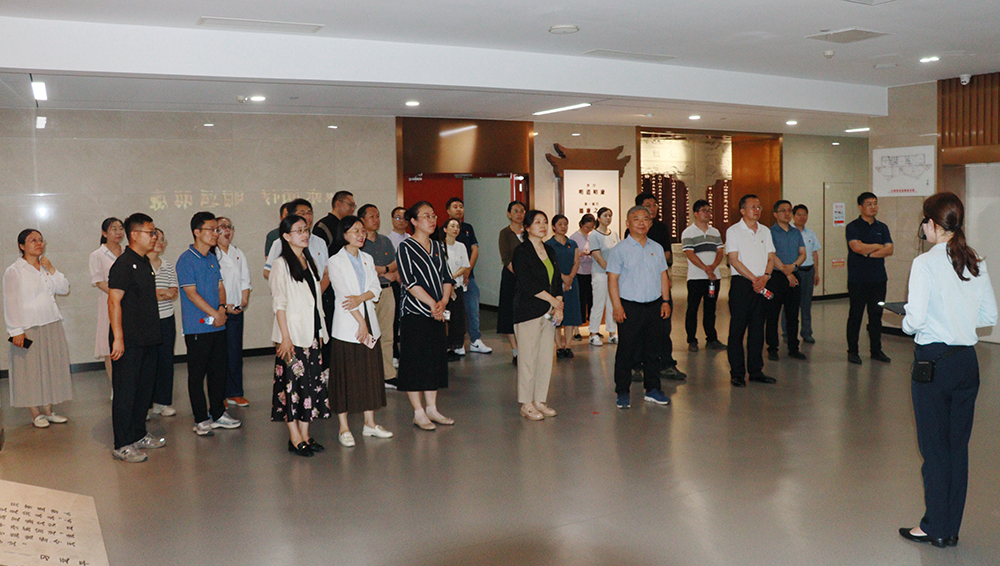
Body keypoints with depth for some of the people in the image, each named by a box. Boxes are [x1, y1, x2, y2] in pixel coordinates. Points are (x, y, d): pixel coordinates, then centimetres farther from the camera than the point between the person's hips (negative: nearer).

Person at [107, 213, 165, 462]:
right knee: (125, 392, -2)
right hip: (129, 341, -9)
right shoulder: (124, 264, -14)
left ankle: (139, 435, 27)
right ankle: (122, 445, 4)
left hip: (148, 339, 9)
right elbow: (114, 302, -19)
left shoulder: (145, 262, 14)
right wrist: (118, 337, -22)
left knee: (144, 388, 15)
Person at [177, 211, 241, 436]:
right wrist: (214, 314, -14)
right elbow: (191, 293, -14)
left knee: (220, 370, 12)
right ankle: (201, 419, 11)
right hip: (197, 327, -7)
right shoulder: (186, 260, -9)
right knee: (197, 374, 2)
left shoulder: (213, 259, 14)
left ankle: (218, 413, 24)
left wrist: (222, 308, -4)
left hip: (218, 325, 7)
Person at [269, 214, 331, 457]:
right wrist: (285, 336, -16)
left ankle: (305, 434, 17)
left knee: (313, 380, 8)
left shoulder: (309, 262, 14)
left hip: (312, 333, 7)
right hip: (292, 333, -7)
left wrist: (321, 331, 13)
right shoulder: (281, 264, -7)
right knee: (293, 382, -3)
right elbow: (279, 303, -11)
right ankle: (294, 438, 6)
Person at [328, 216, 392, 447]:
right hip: (347, 326, -6)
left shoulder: (367, 259, 13)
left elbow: (376, 288, 5)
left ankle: (370, 423, 20)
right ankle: (344, 428, 8)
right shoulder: (335, 262, -5)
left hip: (370, 323, 6)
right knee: (346, 375, -1)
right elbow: (344, 294, -11)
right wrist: (360, 322, -13)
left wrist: (361, 297, -15)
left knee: (370, 372, 10)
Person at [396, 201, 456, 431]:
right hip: (414, 313, -7)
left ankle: (432, 409, 20)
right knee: (415, 362, -2)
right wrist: (432, 303, -16)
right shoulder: (406, 247, -7)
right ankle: (418, 412, 8)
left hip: (437, 313, 7)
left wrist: (443, 301, -8)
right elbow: (410, 282, -15)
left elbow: (447, 278, 10)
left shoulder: (437, 246, 13)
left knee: (436, 358, 10)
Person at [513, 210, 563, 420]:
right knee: (528, 357, -3)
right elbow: (527, 284, -15)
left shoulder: (550, 251, 15)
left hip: (549, 312, 7)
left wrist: (559, 307, 0)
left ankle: (540, 401, 17)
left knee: (546, 357, 7)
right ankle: (526, 405, 7)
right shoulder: (521, 251, -7)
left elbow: (557, 281, 14)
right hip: (528, 311, -7)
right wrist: (553, 300, -11)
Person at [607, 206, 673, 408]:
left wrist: (665, 301, 9)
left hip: (655, 305, 4)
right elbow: (612, 279, -6)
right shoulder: (620, 249, -3)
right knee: (627, 351, 1)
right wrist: (617, 306, -12)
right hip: (630, 306, -4)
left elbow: (663, 276, 17)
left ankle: (652, 389, 23)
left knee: (653, 349, 10)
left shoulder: (657, 248, 12)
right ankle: (622, 392, 12)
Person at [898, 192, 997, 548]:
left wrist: (906, 324, 2)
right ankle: (951, 528, 24)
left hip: (933, 361, -6)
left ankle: (935, 528, 17)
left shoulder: (925, 264, -15)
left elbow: (915, 320, -19)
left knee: (934, 446, 6)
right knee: (959, 445, 13)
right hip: (967, 359, 6)